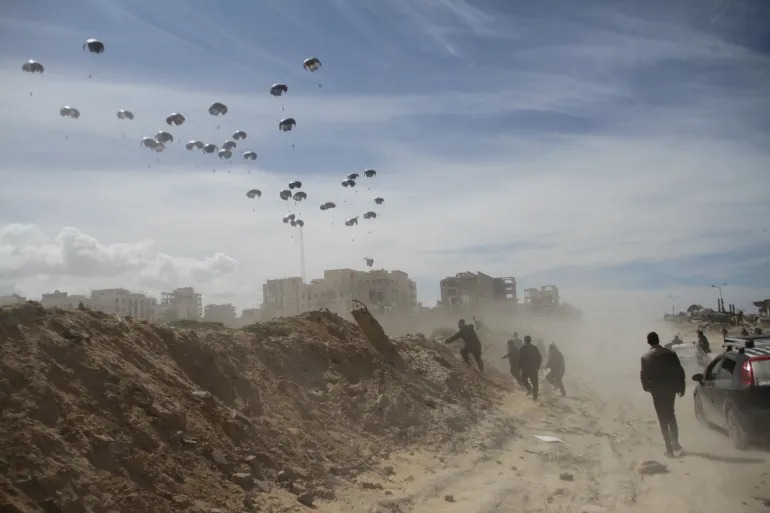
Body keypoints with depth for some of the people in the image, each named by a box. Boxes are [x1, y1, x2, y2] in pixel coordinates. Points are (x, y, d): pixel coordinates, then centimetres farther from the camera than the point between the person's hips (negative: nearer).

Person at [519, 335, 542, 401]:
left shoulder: (522, 348, -6)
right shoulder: (535, 347, 5)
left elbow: (520, 358, -11)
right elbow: (540, 357, 5)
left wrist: (520, 366, 0)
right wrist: (538, 366, 14)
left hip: (526, 368, -3)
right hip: (534, 368, 3)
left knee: (524, 379, 16)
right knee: (534, 381, 11)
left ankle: (529, 388, -9)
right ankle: (535, 396, 12)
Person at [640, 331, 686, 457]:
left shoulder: (646, 357, -8)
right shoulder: (670, 353, -2)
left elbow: (644, 375, -6)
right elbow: (680, 371, 0)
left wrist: (646, 387, 12)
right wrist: (681, 387, 9)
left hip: (657, 390, -3)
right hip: (671, 388, 3)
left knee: (663, 419, 4)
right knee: (670, 414, 22)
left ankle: (669, 448, 3)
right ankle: (675, 442, 21)